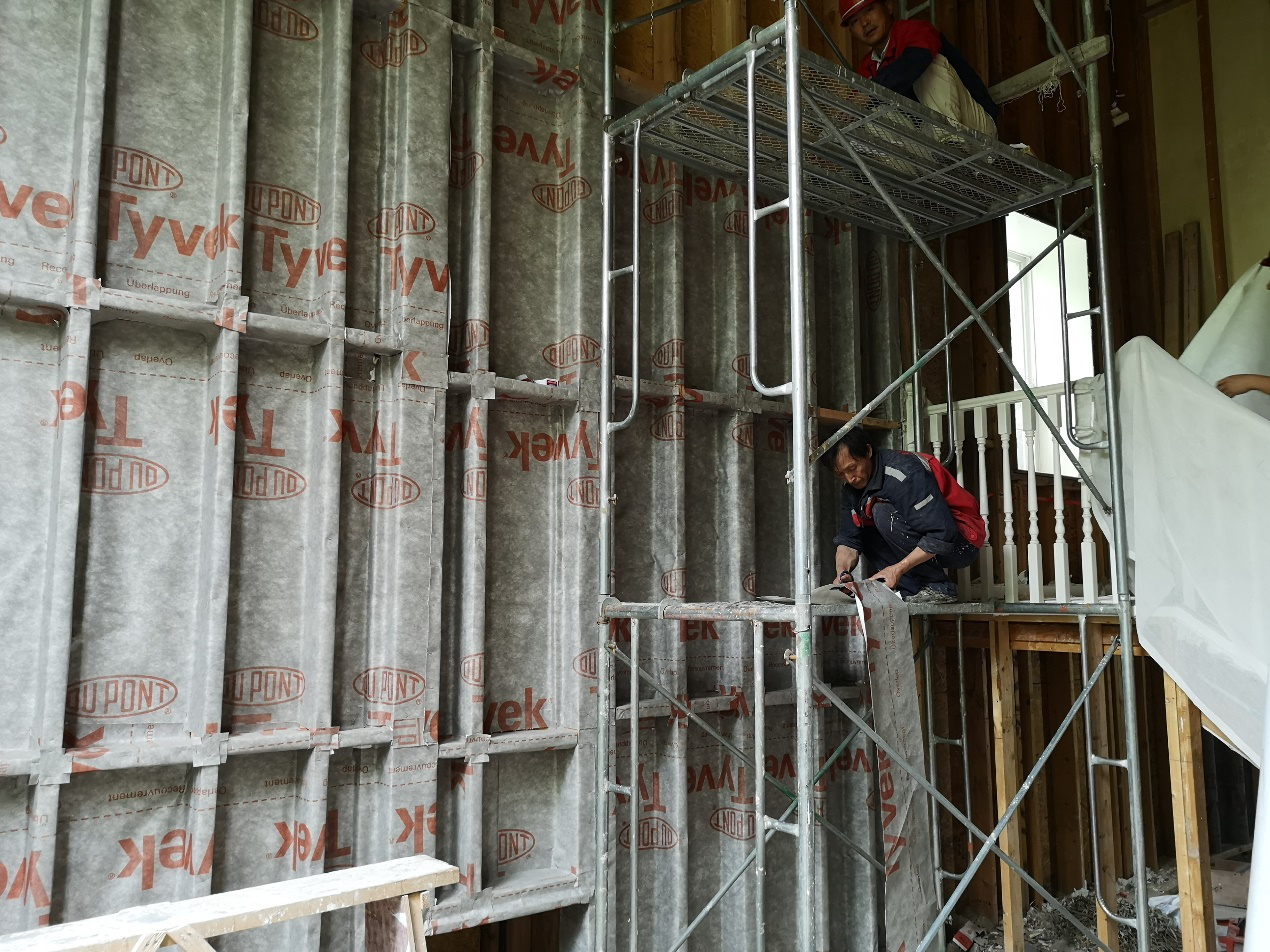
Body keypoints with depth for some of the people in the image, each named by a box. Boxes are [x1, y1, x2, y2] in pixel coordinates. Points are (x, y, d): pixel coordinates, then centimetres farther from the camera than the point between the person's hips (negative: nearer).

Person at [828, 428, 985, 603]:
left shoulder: (904, 472, -25)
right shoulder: (853, 487, 1)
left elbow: (942, 534, -29)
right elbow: (848, 538, 0)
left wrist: (898, 569, -30)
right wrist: (842, 573, -20)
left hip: (961, 542, -9)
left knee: (883, 513, -25)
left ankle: (938, 588, -17)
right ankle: (913, 590, -6)